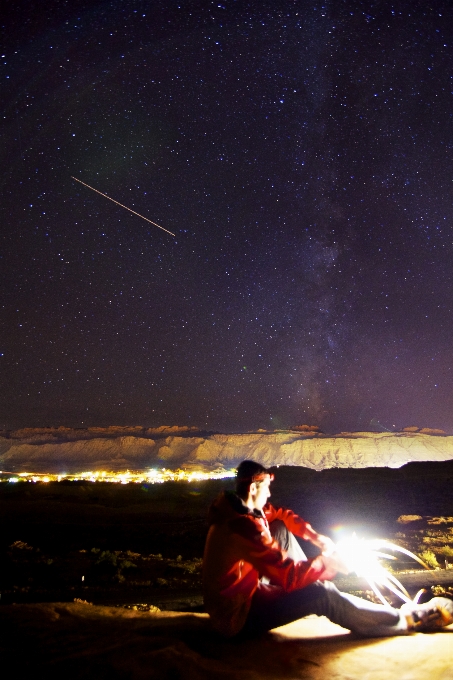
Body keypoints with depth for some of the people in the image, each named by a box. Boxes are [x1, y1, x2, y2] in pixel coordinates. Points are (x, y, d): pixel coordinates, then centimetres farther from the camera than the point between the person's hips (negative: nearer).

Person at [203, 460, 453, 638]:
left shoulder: (236, 508, -2)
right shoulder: (244, 525, -32)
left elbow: (281, 515, 13)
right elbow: (289, 575, -29)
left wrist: (317, 537, 0)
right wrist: (329, 562, -14)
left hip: (242, 592, 9)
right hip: (239, 615, -9)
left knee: (281, 528, 8)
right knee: (322, 593, -18)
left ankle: (303, 594, 19)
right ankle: (409, 619, -2)